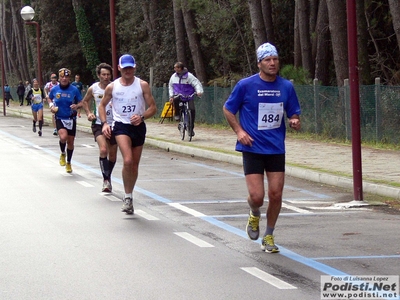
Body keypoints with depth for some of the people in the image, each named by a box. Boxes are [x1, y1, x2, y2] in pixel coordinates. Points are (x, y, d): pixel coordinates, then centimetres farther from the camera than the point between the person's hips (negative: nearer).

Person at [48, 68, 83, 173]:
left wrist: (76, 106, -20)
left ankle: (68, 163, 30)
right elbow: (50, 98, 17)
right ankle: (62, 154, 5)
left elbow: (81, 103, 2)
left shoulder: (74, 90, -5)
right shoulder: (54, 89, -2)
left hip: (71, 119, 1)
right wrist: (51, 106, -2)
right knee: (63, 137, -26)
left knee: (70, 142, 8)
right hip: (59, 118, -1)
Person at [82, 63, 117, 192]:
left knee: (112, 155, 11)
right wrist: (88, 113, 3)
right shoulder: (93, 89, -1)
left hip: (114, 124, 1)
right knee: (103, 150, -22)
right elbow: (85, 101, 18)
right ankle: (106, 180, -17)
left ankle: (108, 176, 35)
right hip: (99, 124, -1)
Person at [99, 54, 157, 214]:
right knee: (127, 160, -22)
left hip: (138, 127, 2)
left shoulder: (142, 85, -3)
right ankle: (127, 197, -9)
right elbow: (102, 105, 12)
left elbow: (153, 108, 0)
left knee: (134, 164, 9)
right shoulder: (112, 87, -1)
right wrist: (104, 123, -2)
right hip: (121, 126, -2)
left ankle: (129, 196, 27)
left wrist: (141, 117, -18)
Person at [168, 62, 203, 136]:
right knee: (175, 99, -36)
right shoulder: (173, 76, 7)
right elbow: (170, 86, 20)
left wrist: (199, 91, -27)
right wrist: (171, 96, 10)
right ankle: (177, 114, -11)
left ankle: (191, 128, -3)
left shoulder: (189, 76, -7)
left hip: (188, 96, -2)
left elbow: (197, 83, -9)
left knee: (192, 109, -18)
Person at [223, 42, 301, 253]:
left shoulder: (286, 87, 3)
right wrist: (239, 131, -8)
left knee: (276, 194, 0)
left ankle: (268, 236, 20)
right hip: (252, 148, -3)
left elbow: (293, 113, 14)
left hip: (276, 149, 3)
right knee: (257, 196, -10)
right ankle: (254, 216, 26)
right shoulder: (246, 85, -6)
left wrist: (295, 121, -9)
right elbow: (228, 109, 5)